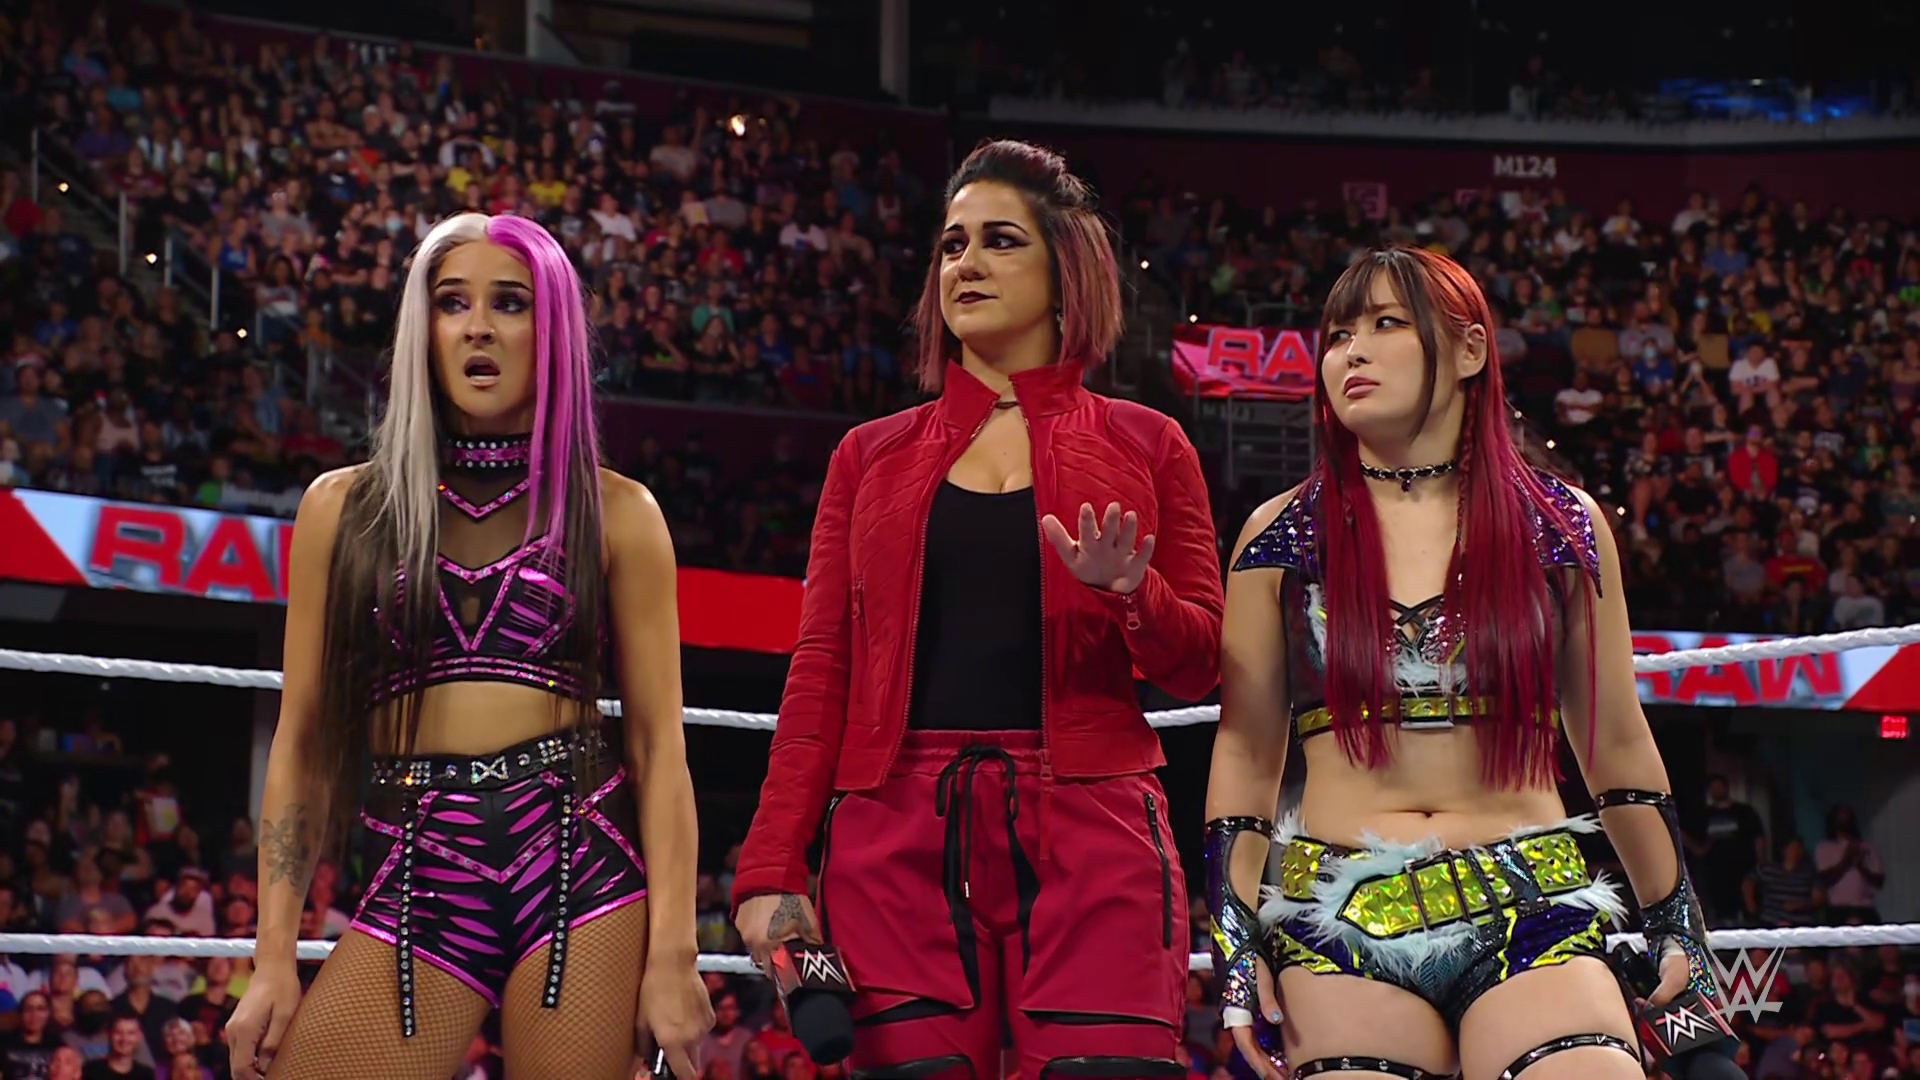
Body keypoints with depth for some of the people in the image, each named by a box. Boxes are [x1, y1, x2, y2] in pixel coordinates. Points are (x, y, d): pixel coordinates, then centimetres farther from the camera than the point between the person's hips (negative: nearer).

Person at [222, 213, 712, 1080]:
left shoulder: (616, 514, 7)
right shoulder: (344, 507, 10)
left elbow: (659, 742, 3)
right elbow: (304, 745, 9)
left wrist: (672, 953, -6)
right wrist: (274, 961, 2)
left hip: (578, 867, -1)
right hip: (413, 884, 1)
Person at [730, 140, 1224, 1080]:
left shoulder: (1144, 446, 13)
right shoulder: (873, 457, 16)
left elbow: (1198, 666, 10)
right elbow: (820, 670, 10)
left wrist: (1128, 597, -12)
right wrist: (771, 872, 1)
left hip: (1088, 830, -1)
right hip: (897, 835, 1)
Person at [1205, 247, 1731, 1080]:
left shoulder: (1562, 527, 9)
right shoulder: (1284, 536, 8)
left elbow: (1616, 745, 15)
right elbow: (1245, 751, 9)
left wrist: (1678, 927, 15)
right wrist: (1234, 935, 1)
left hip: (1534, 917, 0)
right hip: (1339, 927, 1)